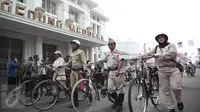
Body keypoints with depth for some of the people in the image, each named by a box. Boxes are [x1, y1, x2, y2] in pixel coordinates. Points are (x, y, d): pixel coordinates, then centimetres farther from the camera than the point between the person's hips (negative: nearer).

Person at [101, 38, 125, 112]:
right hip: (111, 72, 6)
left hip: (117, 72, -6)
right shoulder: (108, 54, 17)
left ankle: (120, 104, 17)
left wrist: (118, 70, -33)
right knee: (110, 89, 6)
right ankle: (117, 100, 29)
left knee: (119, 89, 2)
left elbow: (121, 60, -20)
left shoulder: (118, 52, -5)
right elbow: (102, 61, 25)